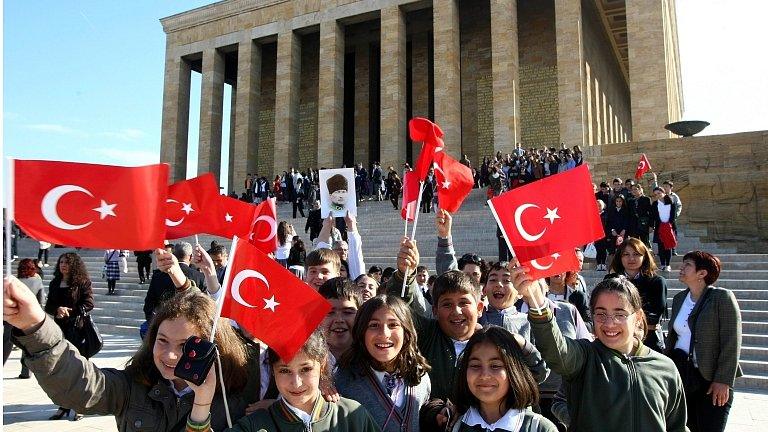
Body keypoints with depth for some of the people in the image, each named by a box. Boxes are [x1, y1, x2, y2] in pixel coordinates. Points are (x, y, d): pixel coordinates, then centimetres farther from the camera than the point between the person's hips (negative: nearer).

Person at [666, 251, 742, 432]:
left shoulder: (722, 298, -8)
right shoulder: (679, 299, 9)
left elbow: (731, 343, -12)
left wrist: (723, 380, -16)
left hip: (712, 379, -5)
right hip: (680, 374, 5)